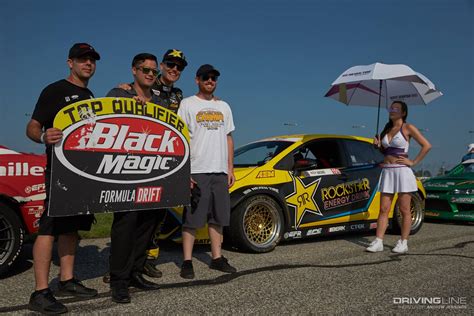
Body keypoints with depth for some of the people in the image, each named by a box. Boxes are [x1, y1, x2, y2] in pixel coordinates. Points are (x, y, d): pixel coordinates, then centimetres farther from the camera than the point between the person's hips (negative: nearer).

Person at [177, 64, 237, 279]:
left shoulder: (224, 107, 17)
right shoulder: (187, 104, 1)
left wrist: (230, 169, 11)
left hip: (220, 172, 5)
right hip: (197, 171, -5)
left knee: (217, 218, 10)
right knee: (192, 219, -2)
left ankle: (217, 258, 20)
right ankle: (187, 262, 6)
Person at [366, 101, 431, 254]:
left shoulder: (408, 128, -1)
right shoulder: (386, 129, 16)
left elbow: (426, 145, -5)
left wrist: (413, 162, -9)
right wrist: (378, 146, 4)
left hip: (402, 171, -5)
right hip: (387, 171, 6)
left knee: (404, 210, 2)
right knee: (384, 209, 3)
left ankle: (403, 243, 9)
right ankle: (378, 242, 4)